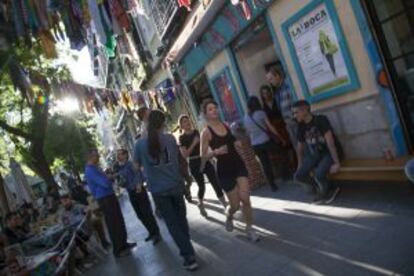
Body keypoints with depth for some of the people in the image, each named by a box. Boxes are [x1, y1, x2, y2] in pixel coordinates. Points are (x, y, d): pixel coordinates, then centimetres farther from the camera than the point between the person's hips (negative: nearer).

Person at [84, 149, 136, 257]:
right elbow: (105, 183, -27)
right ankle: (118, 250, 12)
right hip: (104, 199, -10)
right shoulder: (90, 170, -21)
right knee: (113, 224, 0)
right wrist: (111, 178, -6)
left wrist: (108, 177, 0)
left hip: (109, 196, 10)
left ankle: (123, 244, 32)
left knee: (119, 221, 18)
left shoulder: (95, 167, 12)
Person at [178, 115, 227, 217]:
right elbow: (184, 154, -15)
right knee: (201, 186, 5)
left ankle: (225, 205, 3)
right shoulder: (182, 138, -5)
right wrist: (194, 143, -21)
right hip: (194, 164, -3)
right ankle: (201, 206, 31)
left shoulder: (197, 132, 7)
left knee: (216, 183, -3)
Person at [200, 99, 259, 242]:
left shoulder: (226, 124, 5)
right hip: (224, 170, -4)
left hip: (238, 164, 4)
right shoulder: (206, 132, -11)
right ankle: (229, 216, 41)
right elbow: (203, 156, -9)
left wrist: (238, 143, -1)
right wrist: (216, 151, -27)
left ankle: (249, 228, 12)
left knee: (245, 198, -8)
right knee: (235, 204, 5)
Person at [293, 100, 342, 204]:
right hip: (315, 153, 7)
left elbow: (330, 142, -24)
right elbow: (300, 147, 12)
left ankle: (323, 193, 3)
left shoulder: (321, 120, -18)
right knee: (298, 176, -10)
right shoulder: (301, 126, 1)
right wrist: (300, 166, 15)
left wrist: (336, 163, -29)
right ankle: (330, 188, 9)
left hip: (330, 152, -7)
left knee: (318, 175, -33)